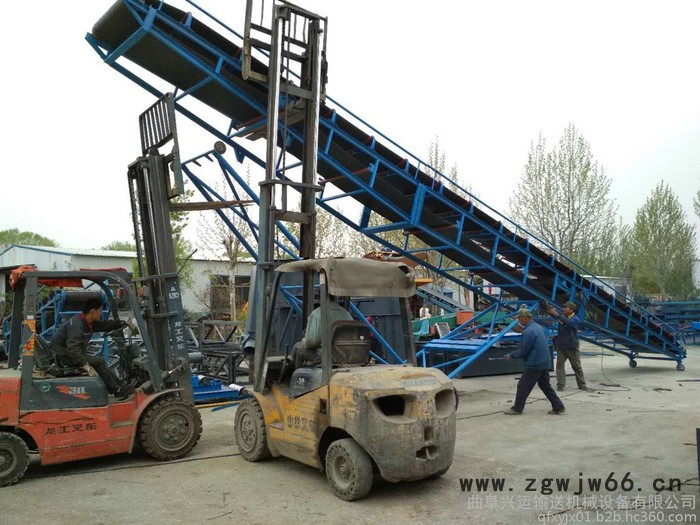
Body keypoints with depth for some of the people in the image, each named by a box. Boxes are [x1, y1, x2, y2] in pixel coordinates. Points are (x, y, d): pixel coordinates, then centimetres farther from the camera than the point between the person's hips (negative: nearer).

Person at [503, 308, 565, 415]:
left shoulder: (528, 332, -19)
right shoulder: (539, 327, 10)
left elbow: (523, 351, -16)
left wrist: (511, 356, -2)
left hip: (534, 364, -9)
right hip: (545, 363, 9)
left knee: (523, 386, 2)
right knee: (545, 386, 17)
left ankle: (517, 408, 10)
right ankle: (558, 407, 17)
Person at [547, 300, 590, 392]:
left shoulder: (575, 319, -13)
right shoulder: (562, 316, 1)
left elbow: (568, 322, -35)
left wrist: (557, 315, -41)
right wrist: (550, 309, -34)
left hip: (572, 347, -3)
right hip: (561, 346, 3)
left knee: (577, 366, 9)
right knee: (559, 365, -2)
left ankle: (582, 385, 20)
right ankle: (560, 385, 2)